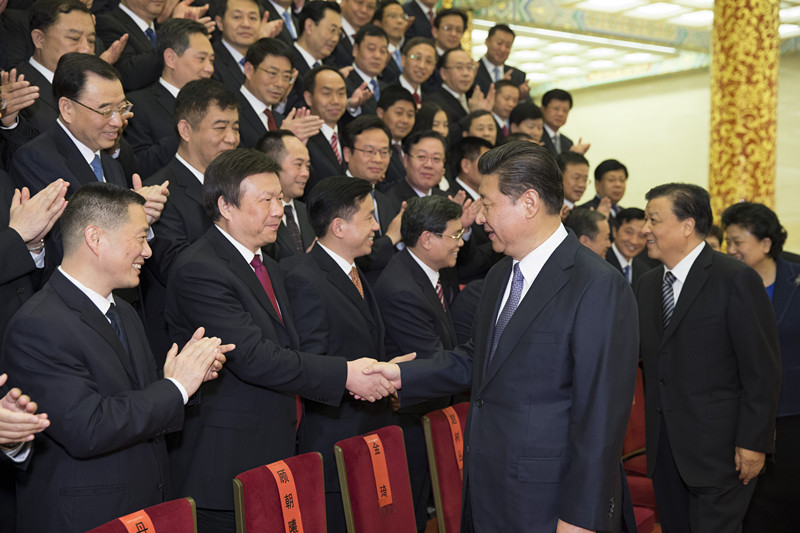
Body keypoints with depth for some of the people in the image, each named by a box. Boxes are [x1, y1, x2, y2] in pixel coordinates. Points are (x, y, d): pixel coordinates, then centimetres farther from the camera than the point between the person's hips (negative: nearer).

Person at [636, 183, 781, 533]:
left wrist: (753, 442, -15)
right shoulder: (648, 284, 11)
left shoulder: (737, 279, -11)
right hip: (664, 450, 6)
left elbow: (763, 370, -13)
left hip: (719, 448, -6)